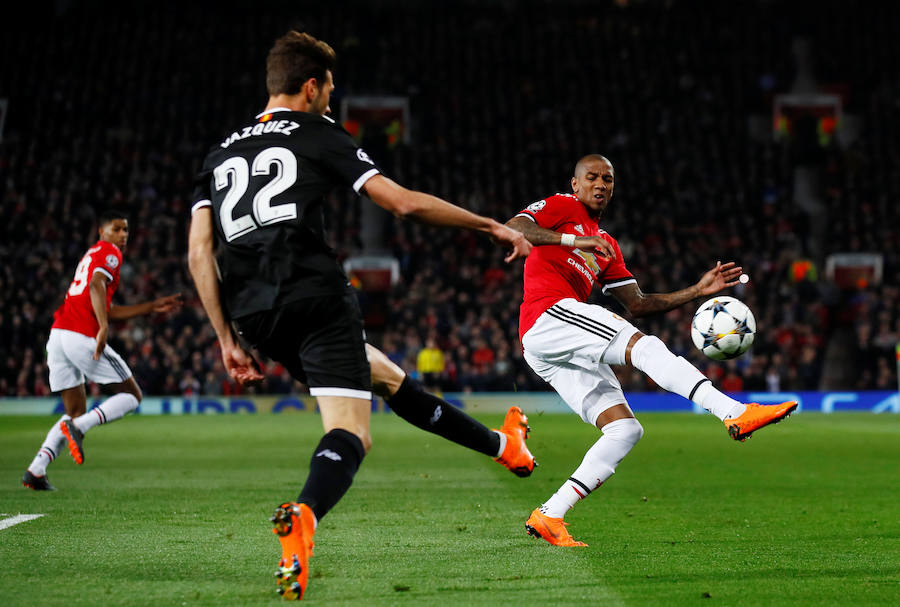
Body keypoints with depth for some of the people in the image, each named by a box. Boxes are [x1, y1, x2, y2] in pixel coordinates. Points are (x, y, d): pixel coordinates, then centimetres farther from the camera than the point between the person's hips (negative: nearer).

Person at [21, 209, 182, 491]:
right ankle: (78, 426, -18)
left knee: (76, 412, 16)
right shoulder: (110, 253, 2)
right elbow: (96, 286, -18)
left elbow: (107, 310, 32)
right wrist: (103, 328, -27)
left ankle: (35, 470, 0)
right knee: (131, 395, 4)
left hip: (57, 334, 9)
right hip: (82, 337, -9)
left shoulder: (91, 255, 30)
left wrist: (153, 307, 33)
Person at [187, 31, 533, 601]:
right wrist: (493, 226, 9)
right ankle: (302, 517, -36)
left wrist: (228, 338, 14)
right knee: (350, 435, -7)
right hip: (317, 300, -7)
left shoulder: (221, 153, 21)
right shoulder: (319, 134, 6)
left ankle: (501, 442, 35)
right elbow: (404, 202, -1)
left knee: (383, 375, 24)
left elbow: (199, 251, 11)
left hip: (256, 317, 7)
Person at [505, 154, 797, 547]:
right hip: (549, 313, -9)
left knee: (625, 429, -2)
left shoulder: (607, 248, 32)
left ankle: (549, 516, -4)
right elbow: (513, 227, -9)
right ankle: (735, 413, -38)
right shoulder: (561, 207, 9)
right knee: (642, 345, -25)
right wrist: (574, 240, -22)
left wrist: (698, 291, 17)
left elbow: (638, 304, 26)